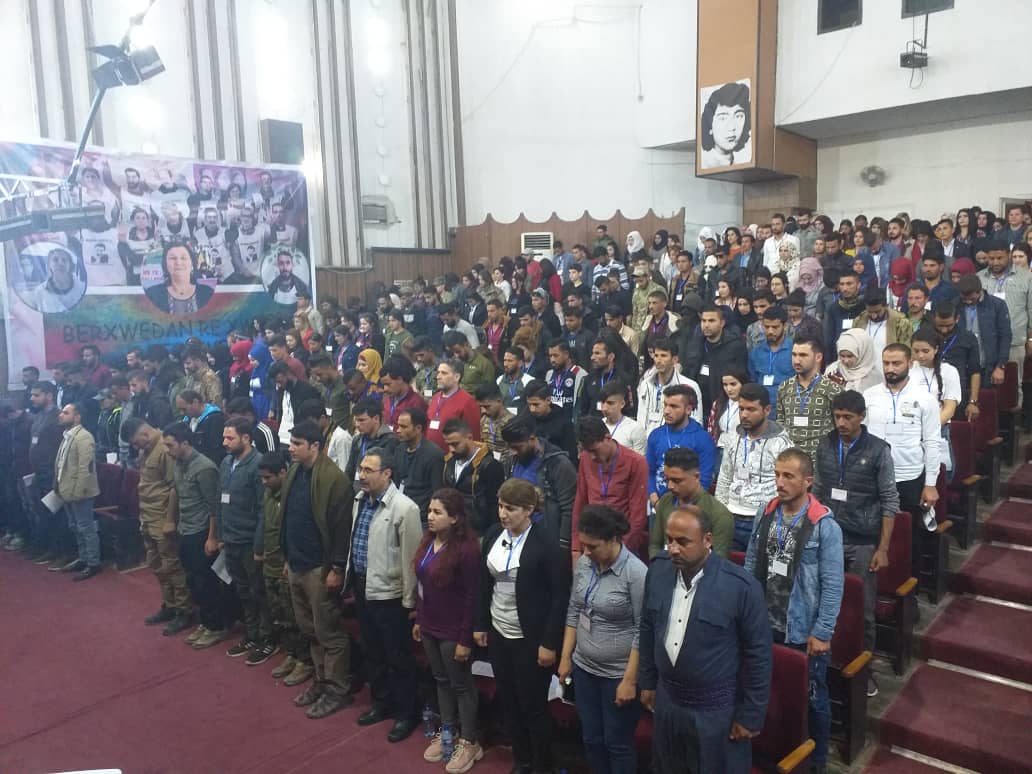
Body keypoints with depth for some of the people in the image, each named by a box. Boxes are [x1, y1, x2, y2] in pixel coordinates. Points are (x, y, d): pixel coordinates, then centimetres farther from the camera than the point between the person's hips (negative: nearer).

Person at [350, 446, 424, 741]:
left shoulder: (404, 508, -21)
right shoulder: (360, 500, 2)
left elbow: (410, 557, -17)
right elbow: (354, 542, 10)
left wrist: (409, 601, -12)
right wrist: (352, 579, 12)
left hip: (388, 593, -7)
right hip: (361, 587, 7)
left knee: (398, 657, 9)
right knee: (371, 652, 22)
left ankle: (407, 713, 27)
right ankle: (381, 702, 41)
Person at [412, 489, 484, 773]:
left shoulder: (466, 548, -23)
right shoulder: (428, 541, 0)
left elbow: (471, 598, -19)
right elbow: (421, 584, 9)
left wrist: (465, 639, -17)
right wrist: (418, 620, 13)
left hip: (453, 631, -7)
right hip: (429, 627, 7)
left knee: (461, 684, 9)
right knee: (441, 680, 20)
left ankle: (469, 742, 25)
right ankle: (447, 733, 37)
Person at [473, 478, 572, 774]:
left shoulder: (547, 544, -18)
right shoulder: (493, 534, -1)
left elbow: (560, 596, -15)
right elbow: (484, 583, 8)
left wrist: (549, 643, -15)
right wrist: (480, 625, 8)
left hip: (530, 639, -6)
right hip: (498, 633, 6)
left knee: (533, 705, 7)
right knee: (508, 702, 16)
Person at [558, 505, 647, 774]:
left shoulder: (636, 572, -21)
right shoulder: (583, 563, -3)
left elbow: (643, 632, -17)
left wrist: (629, 680, -16)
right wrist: (566, 657, 9)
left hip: (618, 674, -5)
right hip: (584, 667, 5)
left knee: (617, 744, 10)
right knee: (591, 739, 17)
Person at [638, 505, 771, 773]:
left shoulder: (742, 586, -23)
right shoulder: (657, 570, -9)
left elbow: (758, 654, -14)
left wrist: (751, 715, -9)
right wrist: (647, 681, 12)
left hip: (716, 709, -4)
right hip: (666, 699, 5)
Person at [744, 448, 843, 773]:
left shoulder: (825, 525, -16)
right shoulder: (764, 514, -3)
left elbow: (833, 584, -14)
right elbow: (751, 566, 4)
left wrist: (822, 632, -14)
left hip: (805, 632, -4)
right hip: (766, 626, 4)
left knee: (812, 698, 15)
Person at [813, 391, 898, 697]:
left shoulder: (878, 450, -6)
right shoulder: (824, 446, 4)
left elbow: (890, 502, -4)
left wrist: (883, 548, -8)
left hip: (863, 543, -2)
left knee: (863, 610, 6)